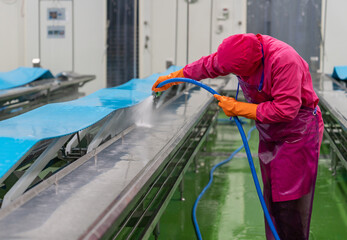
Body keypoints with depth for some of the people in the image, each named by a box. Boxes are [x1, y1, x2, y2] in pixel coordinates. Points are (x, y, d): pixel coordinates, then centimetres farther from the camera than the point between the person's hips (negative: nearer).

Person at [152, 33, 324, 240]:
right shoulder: (240, 50, -5)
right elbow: (207, 66, 12)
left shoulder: (284, 60, -29)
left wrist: (238, 109, -22)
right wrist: (172, 79, 21)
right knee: (271, 200, 10)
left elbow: (285, 109, -30)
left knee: (289, 205, -9)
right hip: (271, 136, 8)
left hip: (297, 135, -7)